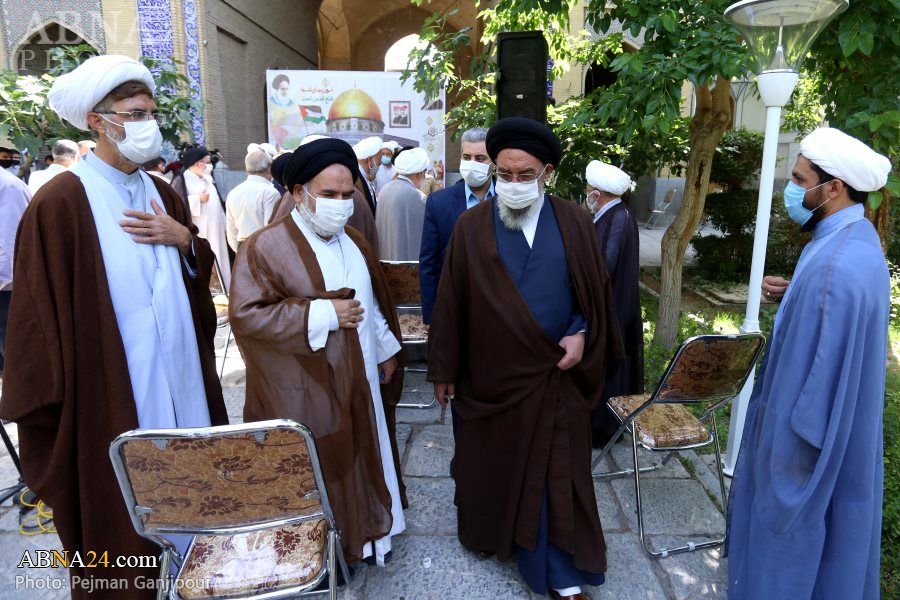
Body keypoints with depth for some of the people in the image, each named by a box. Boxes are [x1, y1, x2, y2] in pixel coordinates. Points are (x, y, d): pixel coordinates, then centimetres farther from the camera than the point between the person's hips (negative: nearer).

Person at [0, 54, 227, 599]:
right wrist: (51, 398, -10)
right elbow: (44, 307, -11)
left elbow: (203, 266, 16)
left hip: (179, 374, 6)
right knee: (120, 512, 9)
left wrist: (184, 238, -6)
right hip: (111, 388, -6)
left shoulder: (160, 192, 10)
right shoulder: (61, 202, -11)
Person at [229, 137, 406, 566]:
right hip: (304, 392, -7)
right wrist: (322, 314, -23)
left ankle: (364, 532, 40)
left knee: (360, 460, 19)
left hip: (357, 382, 7)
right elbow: (246, 315, -22)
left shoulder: (354, 242, 8)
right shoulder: (266, 245, -15)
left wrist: (387, 351, 16)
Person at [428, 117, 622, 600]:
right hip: (491, 373, 0)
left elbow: (595, 289, 5)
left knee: (556, 470, 8)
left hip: (555, 373, 0)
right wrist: (444, 369, 1)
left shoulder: (573, 222, -2)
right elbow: (451, 302, -2)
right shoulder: (471, 226, -5)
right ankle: (489, 531, 44)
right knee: (491, 461, 18)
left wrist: (581, 334, -12)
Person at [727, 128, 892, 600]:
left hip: (816, 444, -10)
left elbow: (822, 375, -28)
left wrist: (786, 456, -18)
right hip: (842, 432, 10)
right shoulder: (857, 238, 3)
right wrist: (789, 295, -1)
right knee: (826, 542, 27)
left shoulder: (834, 266, -30)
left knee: (791, 533, 11)